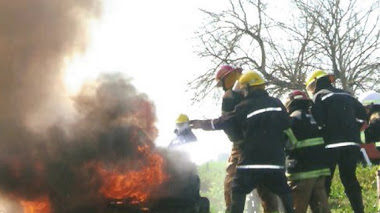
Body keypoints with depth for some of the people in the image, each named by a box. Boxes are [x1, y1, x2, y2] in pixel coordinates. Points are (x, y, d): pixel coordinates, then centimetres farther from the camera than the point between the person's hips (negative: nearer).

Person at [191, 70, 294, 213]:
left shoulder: (245, 106, -3)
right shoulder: (277, 104, 8)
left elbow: (222, 122, 5)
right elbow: (287, 127, 13)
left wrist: (201, 124, 18)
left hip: (251, 160, -3)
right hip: (275, 159, 3)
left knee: (238, 192, 7)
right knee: (284, 193, 14)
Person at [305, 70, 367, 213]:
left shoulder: (319, 96, -1)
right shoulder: (346, 95, 18)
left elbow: (317, 122, -14)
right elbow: (363, 115, 17)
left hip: (331, 145, -5)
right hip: (351, 143, 6)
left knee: (324, 182, -1)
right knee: (350, 180, 11)